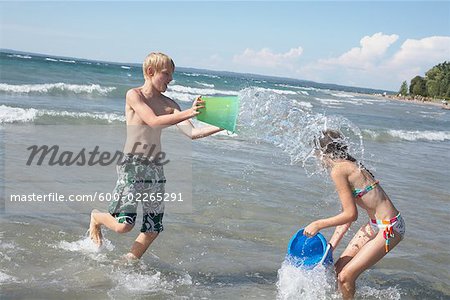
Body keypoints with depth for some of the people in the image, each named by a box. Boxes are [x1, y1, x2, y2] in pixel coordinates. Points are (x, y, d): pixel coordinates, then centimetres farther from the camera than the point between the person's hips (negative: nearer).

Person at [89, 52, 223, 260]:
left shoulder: (169, 104, 9)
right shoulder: (134, 95, -6)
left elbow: (192, 133, 1)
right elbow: (153, 121, -22)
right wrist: (188, 113, -30)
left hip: (155, 168, 6)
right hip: (132, 166, -6)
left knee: (153, 229, 7)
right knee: (124, 225, -11)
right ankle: (96, 217, 22)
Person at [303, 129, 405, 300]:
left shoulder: (338, 171, -19)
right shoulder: (349, 167, 10)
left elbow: (351, 215, -19)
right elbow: (346, 214, 13)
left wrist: (318, 225, -10)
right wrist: (331, 245, 13)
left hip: (389, 228, -9)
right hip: (376, 224, 9)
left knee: (346, 276, -7)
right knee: (340, 267, 13)